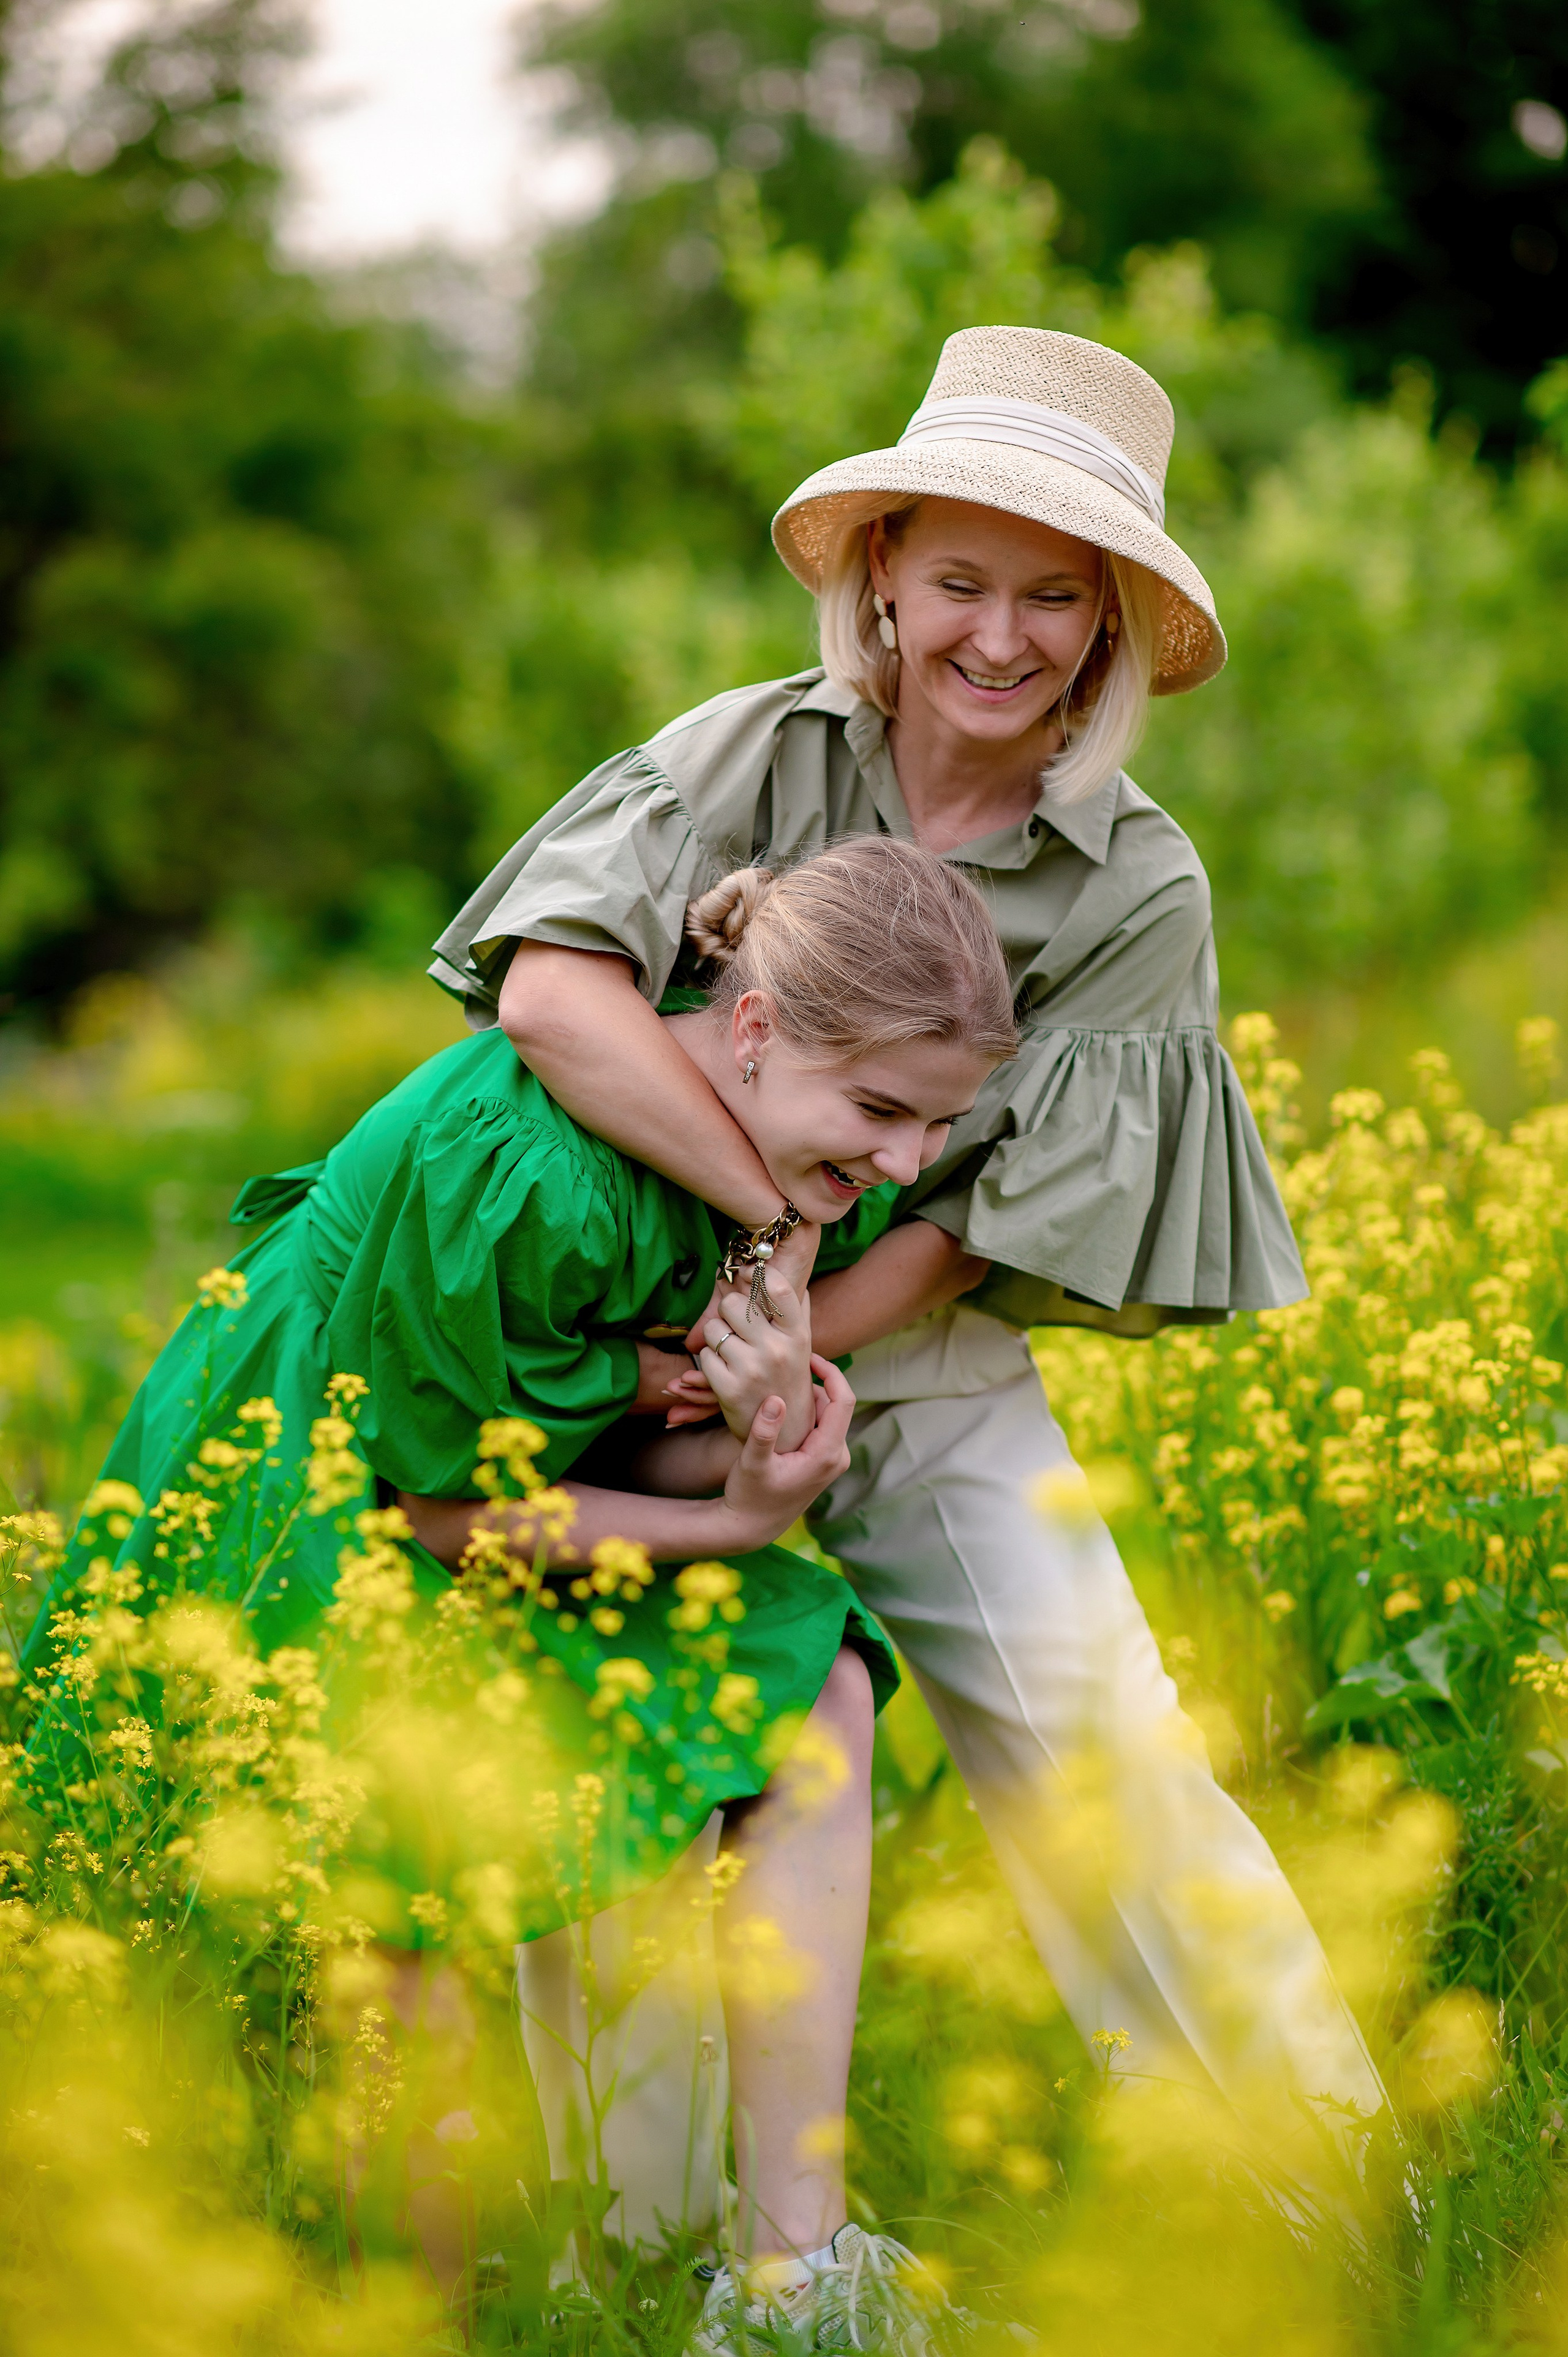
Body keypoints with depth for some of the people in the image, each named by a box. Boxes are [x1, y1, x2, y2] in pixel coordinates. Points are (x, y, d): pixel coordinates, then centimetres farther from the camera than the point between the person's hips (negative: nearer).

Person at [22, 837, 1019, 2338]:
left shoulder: (831, 1175, -10)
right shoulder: (520, 1159, -35)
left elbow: (639, 1448, -4)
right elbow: (445, 1495, -23)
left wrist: (762, 1456, -27)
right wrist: (730, 1524, -27)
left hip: (531, 1462, 7)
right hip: (318, 1496, -7)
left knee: (810, 1692, -13)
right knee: (419, 1929, -19)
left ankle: (792, 2263, -13)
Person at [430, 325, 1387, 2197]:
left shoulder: (1140, 895, -6)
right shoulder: (757, 756, -9)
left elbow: (980, 1223, -8)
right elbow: (550, 992, -24)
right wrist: (789, 1208, -28)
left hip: (929, 1395, 0)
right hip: (644, 1344, 0)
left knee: (1101, 1767, -8)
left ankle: (1343, 2174, 6)